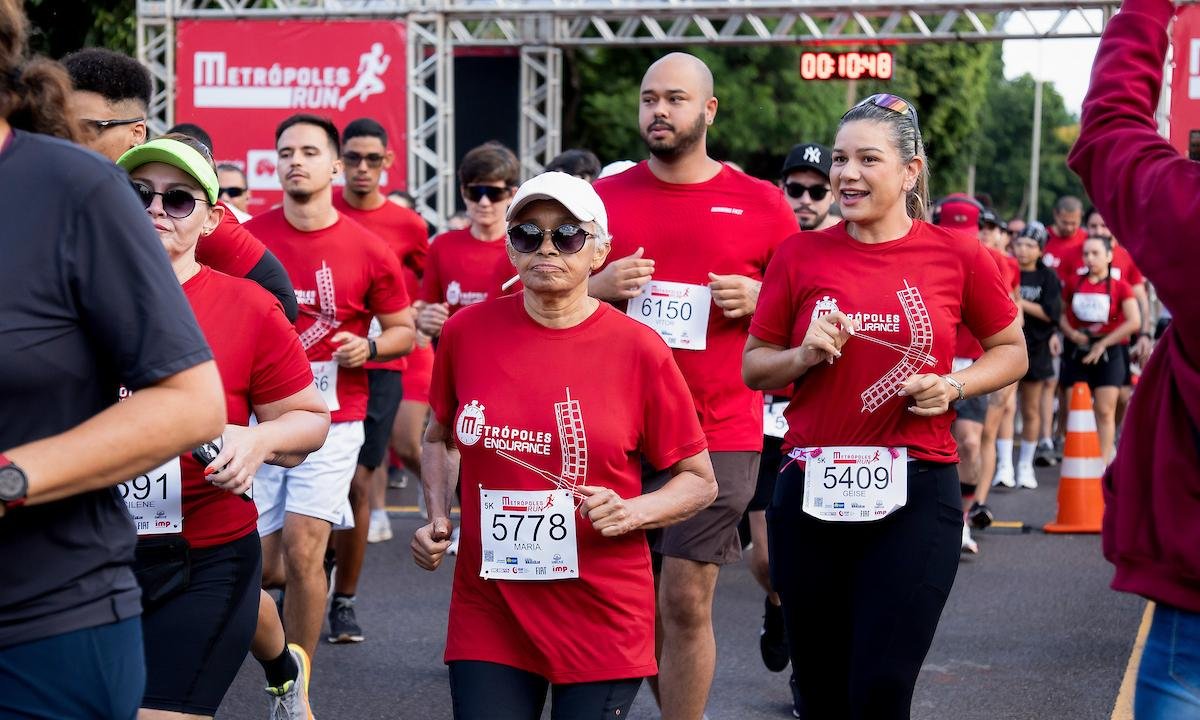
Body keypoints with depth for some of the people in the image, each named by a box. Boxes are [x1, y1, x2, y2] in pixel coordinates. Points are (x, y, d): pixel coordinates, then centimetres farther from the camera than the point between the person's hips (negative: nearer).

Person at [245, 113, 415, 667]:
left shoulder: (369, 251, -4)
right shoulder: (249, 237, 0)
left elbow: (404, 330, 7)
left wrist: (368, 346, -13)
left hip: (332, 421, -2)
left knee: (302, 552, -9)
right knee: (259, 566, 3)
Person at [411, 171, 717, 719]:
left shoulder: (638, 349, -7)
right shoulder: (466, 332, -1)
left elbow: (699, 482, 1)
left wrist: (630, 513, -16)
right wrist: (437, 520, 2)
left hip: (602, 619, -1)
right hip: (489, 617, 2)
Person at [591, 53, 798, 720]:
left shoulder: (763, 203, 3)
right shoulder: (604, 198, 7)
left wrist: (758, 298, -10)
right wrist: (600, 286, -7)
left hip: (721, 434, -2)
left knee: (687, 600, -3)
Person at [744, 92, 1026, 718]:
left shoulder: (957, 255, 0)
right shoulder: (800, 256, 3)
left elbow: (1011, 350, 13)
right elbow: (754, 366, 11)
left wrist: (953, 388, -5)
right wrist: (805, 355, -9)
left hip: (916, 492, -2)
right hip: (812, 494, 2)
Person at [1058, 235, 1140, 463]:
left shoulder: (1120, 287, -1)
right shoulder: (1074, 284, 7)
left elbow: (1134, 322, -10)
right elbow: (1061, 314, 13)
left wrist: (1103, 344, -13)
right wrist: (1070, 332, -9)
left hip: (1109, 352, -2)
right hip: (1077, 351, 2)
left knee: (1105, 411, -5)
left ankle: (1104, 464, -4)